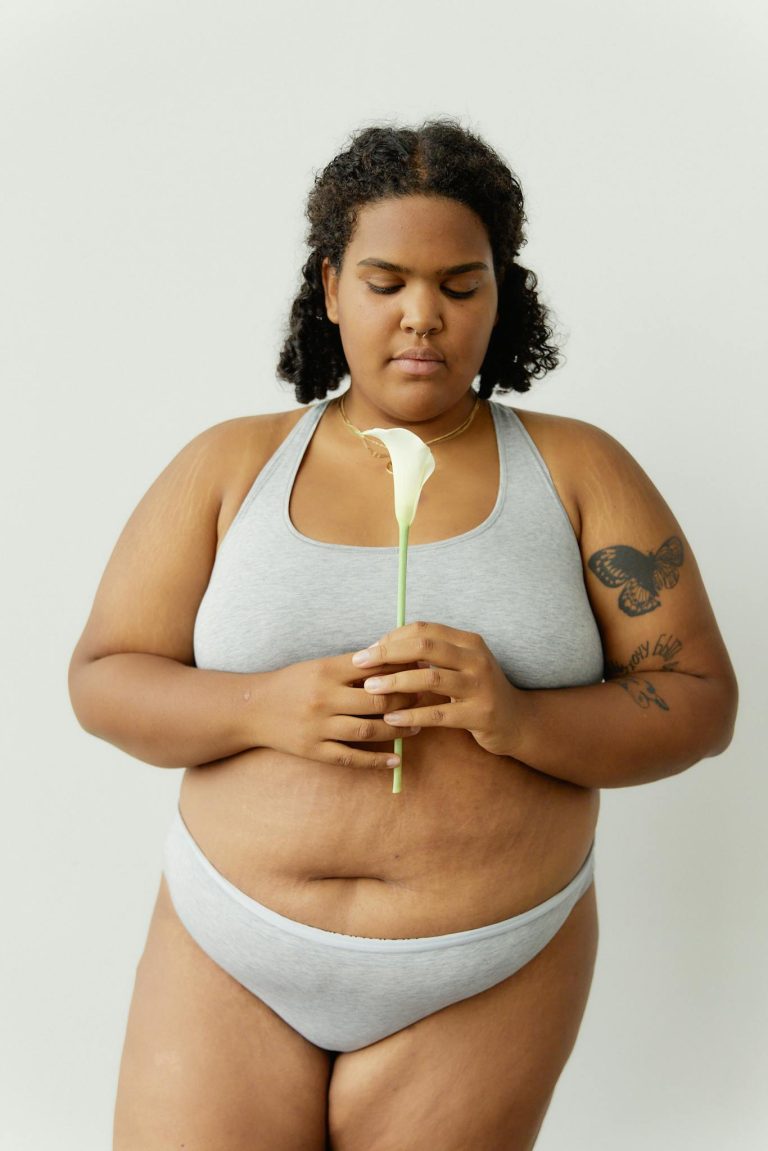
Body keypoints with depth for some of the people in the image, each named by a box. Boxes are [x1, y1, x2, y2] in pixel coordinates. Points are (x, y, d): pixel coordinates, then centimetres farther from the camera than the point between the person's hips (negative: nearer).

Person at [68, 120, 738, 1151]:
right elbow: (101, 678, 2)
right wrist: (265, 707, -17)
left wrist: (517, 718, -21)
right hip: (227, 962, 1)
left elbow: (698, 703, -2)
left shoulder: (578, 471, 0)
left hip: (485, 984, 0)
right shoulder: (230, 465, 2)